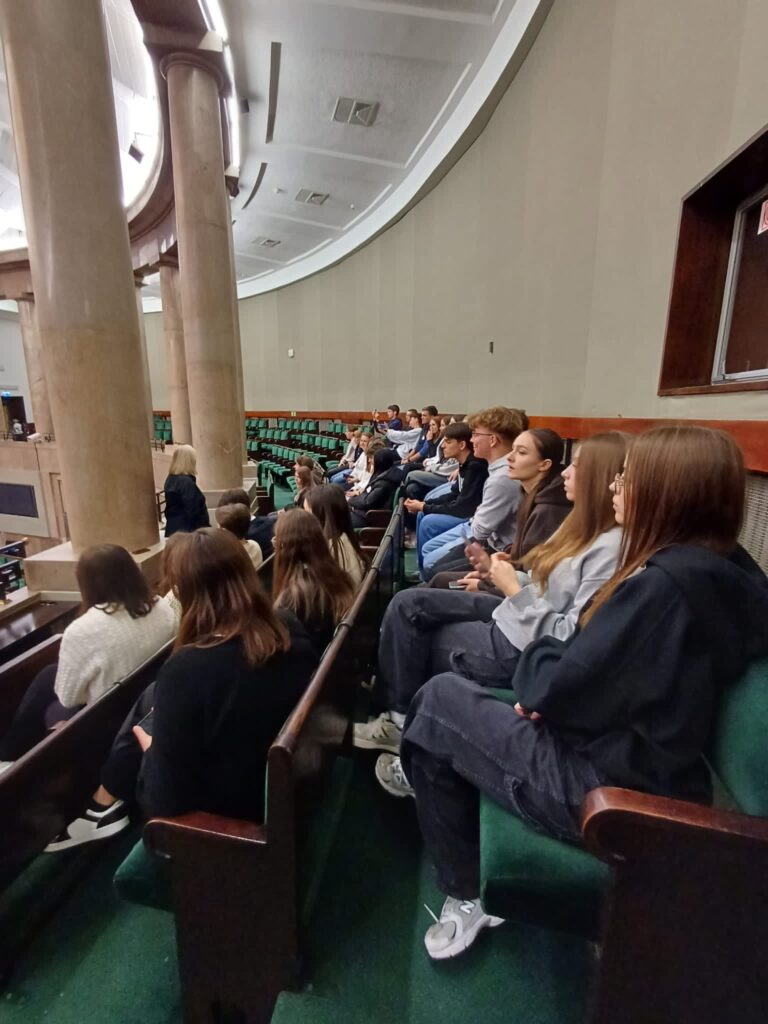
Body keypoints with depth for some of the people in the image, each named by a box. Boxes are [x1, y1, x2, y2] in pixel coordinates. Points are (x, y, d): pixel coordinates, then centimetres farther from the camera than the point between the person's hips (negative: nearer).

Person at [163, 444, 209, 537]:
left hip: (174, 528, 10)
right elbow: (193, 511, -20)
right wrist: (205, 528, -10)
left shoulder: (170, 479, 9)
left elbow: (173, 506, 15)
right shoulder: (187, 482, -19)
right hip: (188, 530, -10)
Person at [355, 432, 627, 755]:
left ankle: (405, 720, 24)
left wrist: (514, 591, -21)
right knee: (408, 604, -1)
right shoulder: (588, 527, 6)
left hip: (524, 649, -9)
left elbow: (570, 639, -28)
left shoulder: (610, 548, -24)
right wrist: (499, 578, -1)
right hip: (520, 617, 9)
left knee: (415, 635, -1)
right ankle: (399, 710, 15)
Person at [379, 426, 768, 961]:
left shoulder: (664, 583, -27)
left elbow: (562, 690, -23)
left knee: (439, 701, 3)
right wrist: (553, 661, -3)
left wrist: (539, 656, -2)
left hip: (606, 786, -8)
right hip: (653, 770, 9)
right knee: (451, 697, 13)